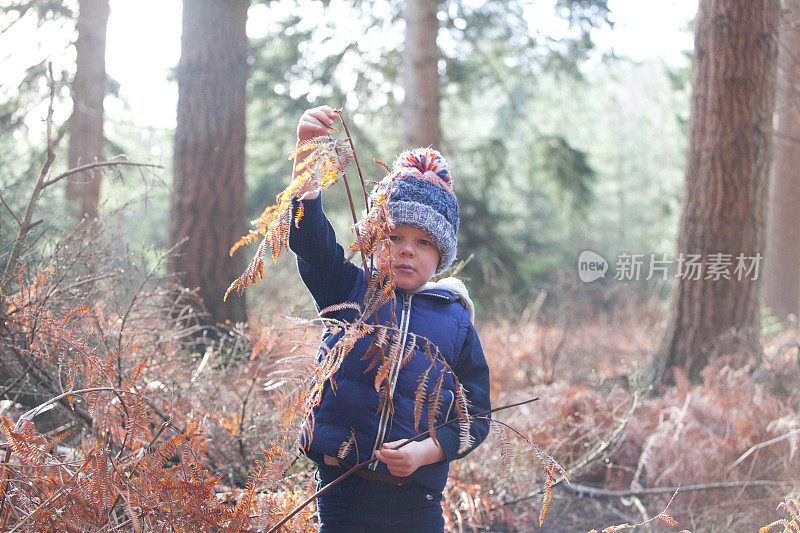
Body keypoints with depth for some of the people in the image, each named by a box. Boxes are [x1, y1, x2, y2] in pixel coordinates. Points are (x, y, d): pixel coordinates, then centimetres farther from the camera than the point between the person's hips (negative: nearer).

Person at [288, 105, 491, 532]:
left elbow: (476, 416, 4)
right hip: (340, 491, 0)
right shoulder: (351, 291, 3)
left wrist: (427, 452, -13)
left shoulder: (455, 323, 4)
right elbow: (308, 233, -10)